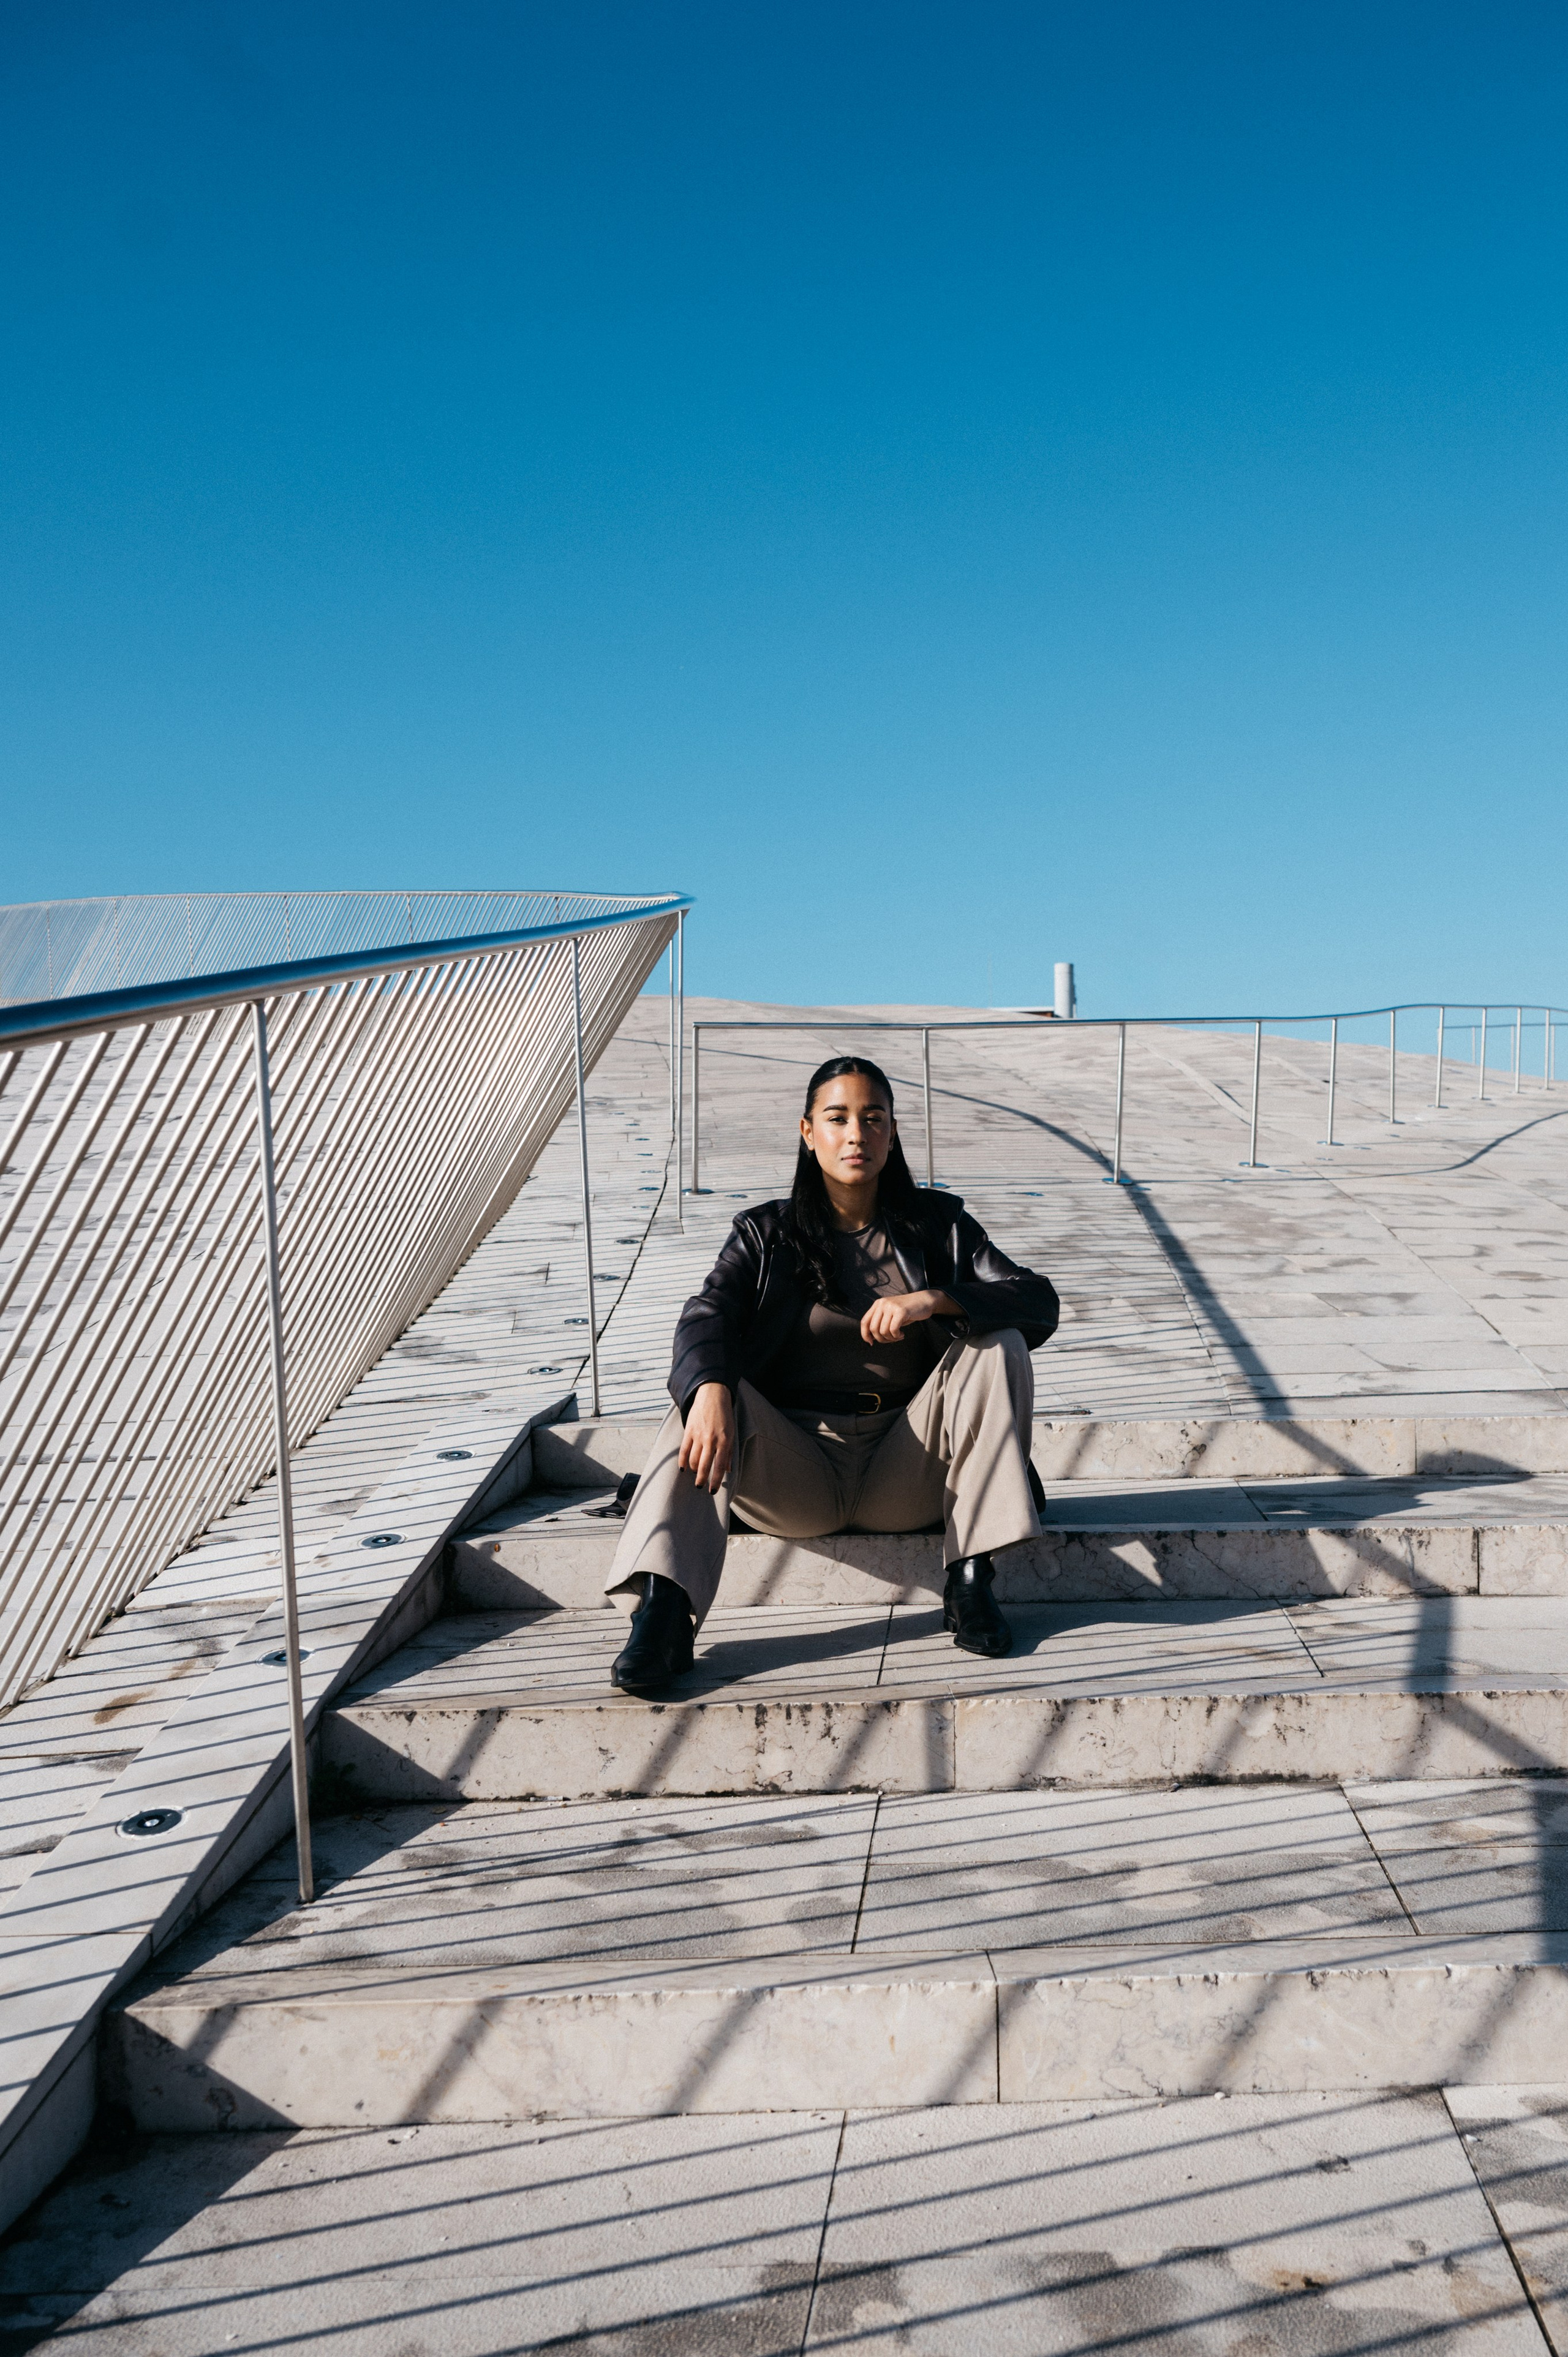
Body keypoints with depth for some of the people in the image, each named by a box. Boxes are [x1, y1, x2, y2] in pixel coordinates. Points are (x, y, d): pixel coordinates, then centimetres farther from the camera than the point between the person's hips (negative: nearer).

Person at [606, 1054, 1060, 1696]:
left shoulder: (938, 1226, 10)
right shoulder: (767, 1235, 8)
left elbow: (1040, 1304, -3)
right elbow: (707, 1314, -11)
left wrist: (934, 1300, -22)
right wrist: (710, 1389, -35)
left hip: (906, 1474, 1)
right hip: (799, 1469, 0)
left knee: (998, 1343, -20)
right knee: (708, 1396, -28)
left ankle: (971, 1580, -22)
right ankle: (663, 1613, -42)